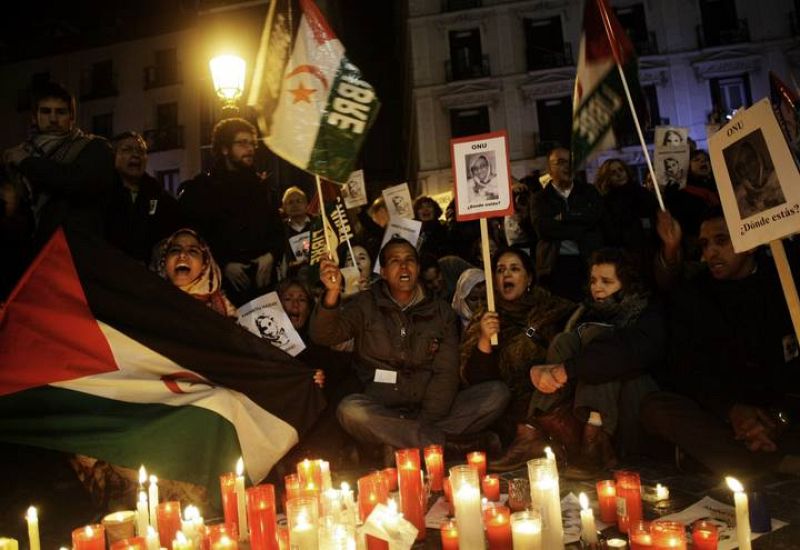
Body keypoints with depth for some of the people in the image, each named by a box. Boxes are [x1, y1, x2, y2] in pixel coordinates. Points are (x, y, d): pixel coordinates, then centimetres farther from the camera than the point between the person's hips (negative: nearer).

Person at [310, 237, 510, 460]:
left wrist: (424, 423, -12)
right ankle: (451, 443, -24)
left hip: (431, 413, 2)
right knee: (350, 410, -34)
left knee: (497, 393, -17)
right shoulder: (366, 305, 8)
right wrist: (332, 293, -26)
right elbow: (324, 336, -6)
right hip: (380, 412, -1)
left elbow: (445, 373, 2)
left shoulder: (440, 311, 11)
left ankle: (400, 446, -23)